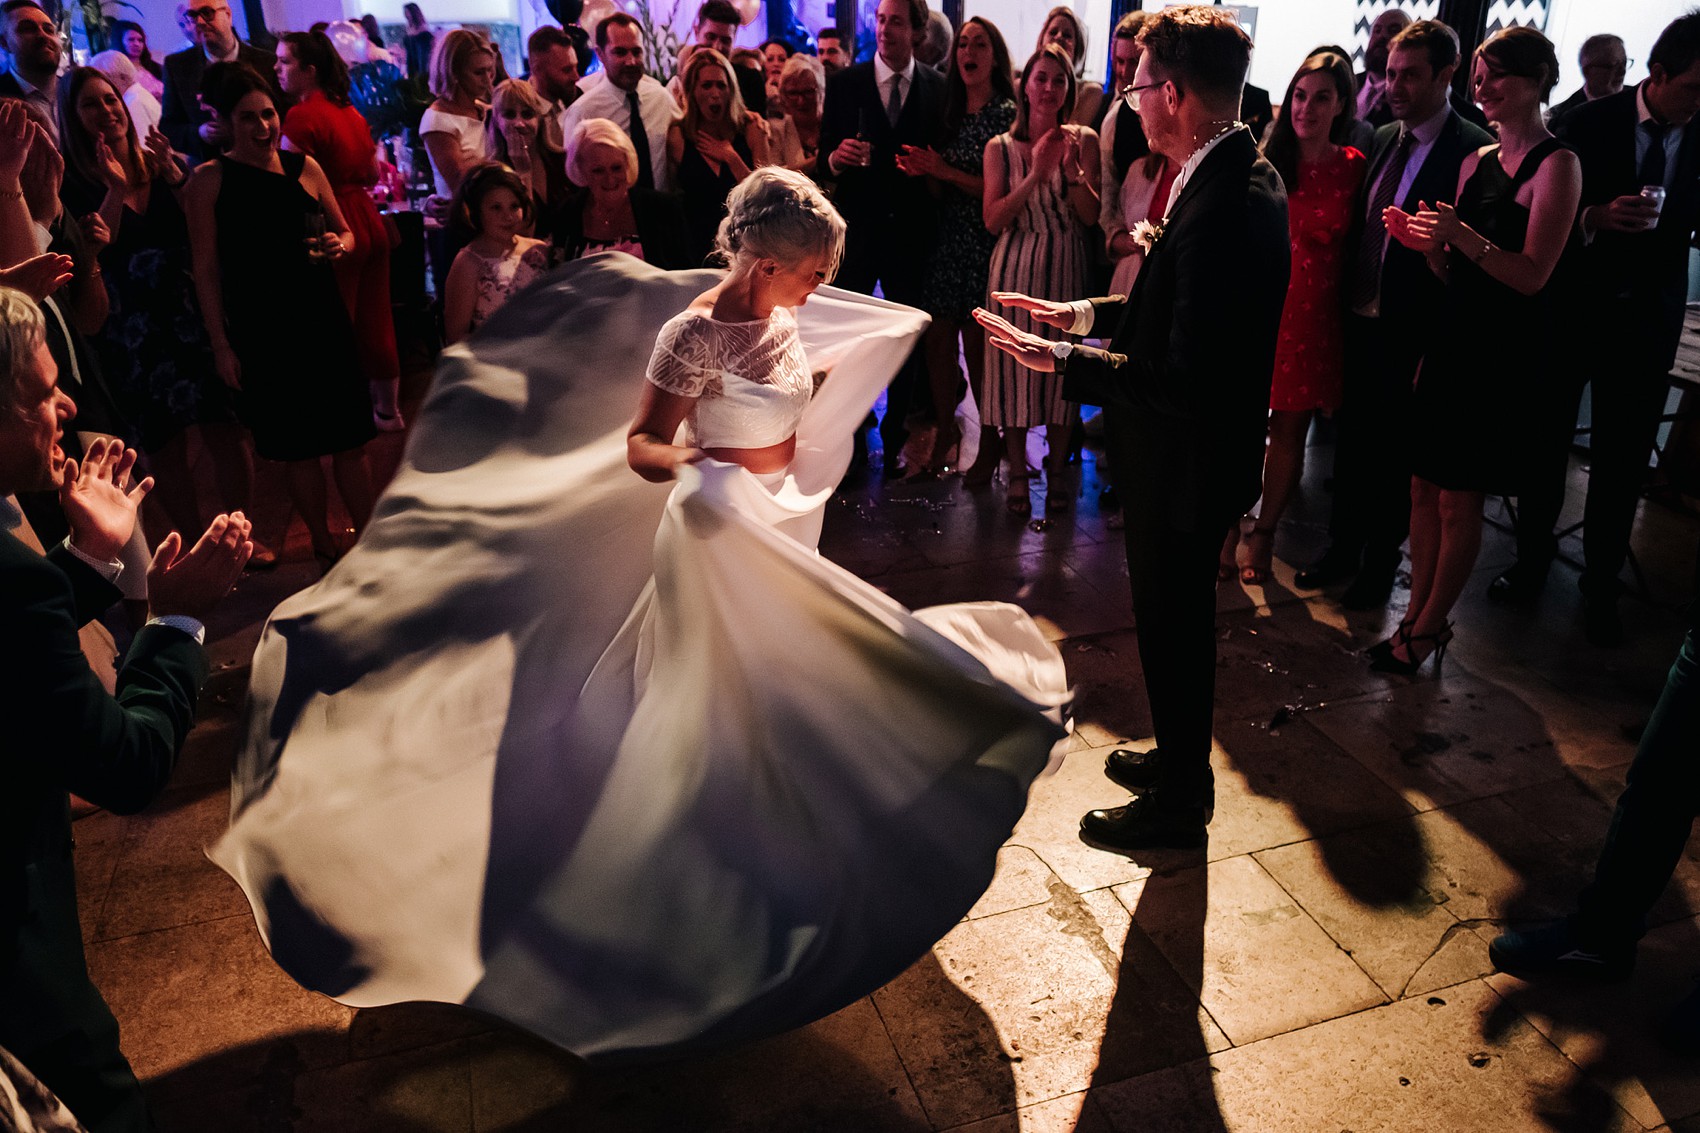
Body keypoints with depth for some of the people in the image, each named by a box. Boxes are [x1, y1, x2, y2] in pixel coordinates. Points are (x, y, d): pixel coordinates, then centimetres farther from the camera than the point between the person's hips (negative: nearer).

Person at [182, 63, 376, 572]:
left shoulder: (304, 166, 5)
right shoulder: (208, 180, -3)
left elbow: (346, 232, 17)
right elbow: (206, 268, -3)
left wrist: (339, 244, -7)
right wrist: (220, 343, -6)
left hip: (324, 320, 3)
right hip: (262, 333, -2)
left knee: (350, 441, 6)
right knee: (299, 448, 6)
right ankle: (325, 549, 21)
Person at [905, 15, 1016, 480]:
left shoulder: (1007, 113, -6)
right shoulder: (950, 112, 13)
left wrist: (945, 172, -14)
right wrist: (924, 170, -5)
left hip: (983, 242, -6)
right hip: (946, 237, 6)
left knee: (978, 345, -3)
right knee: (937, 340, 5)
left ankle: (989, 442, 12)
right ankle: (946, 430, 20)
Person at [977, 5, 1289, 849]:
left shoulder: (1219, 210, -29)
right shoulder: (1244, 175, 3)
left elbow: (1187, 382, -30)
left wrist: (1064, 361, -24)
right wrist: (1087, 315, 7)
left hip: (1184, 464, -10)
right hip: (1196, 454, 10)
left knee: (1171, 626, 9)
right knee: (1177, 619, 25)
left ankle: (1178, 802, 31)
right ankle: (1180, 758, 47)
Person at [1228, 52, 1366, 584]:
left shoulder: (1354, 168, 2)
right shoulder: (1265, 161, 2)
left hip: (1312, 316, 0)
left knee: (1289, 431, 7)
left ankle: (1263, 537, 21)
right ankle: (1230, 531, 14)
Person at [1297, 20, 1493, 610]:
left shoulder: (1473, 151, -12)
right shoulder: (1384, 140, 9)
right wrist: (1345, 300, 7)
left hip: (1411, 335, -6)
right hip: (1360, 320, 6)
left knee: (1394, 452, 8)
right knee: (1351, 440, 16)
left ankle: (1380, 563, 25)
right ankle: (1342, 549, 32)